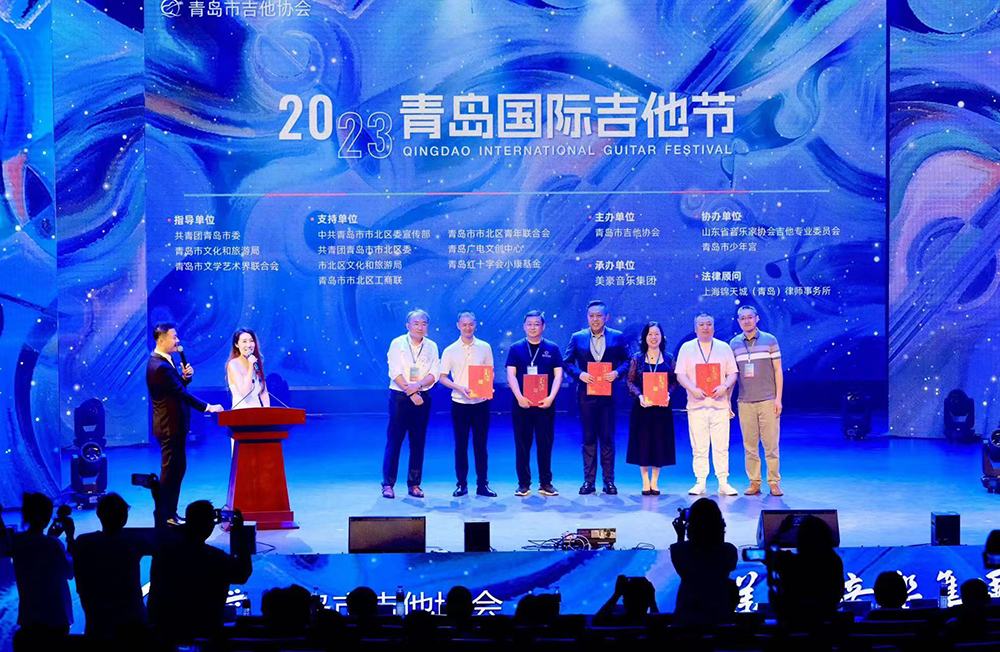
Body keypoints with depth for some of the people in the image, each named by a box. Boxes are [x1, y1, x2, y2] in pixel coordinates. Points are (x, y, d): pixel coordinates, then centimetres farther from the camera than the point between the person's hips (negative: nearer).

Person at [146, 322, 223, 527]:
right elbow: (182, 394, -23)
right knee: (170, 471, -3)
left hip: (174, 425, 10)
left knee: (178, 468, 16)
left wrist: (185, 377, -4)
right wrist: (208, 407, -19)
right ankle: (164, 517, 5)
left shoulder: (165, 362, 11)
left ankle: (170, 514, 23)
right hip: (170, 427, -10)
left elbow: (178, 387, 16)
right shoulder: (160, 367, -22)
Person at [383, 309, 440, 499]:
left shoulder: (431, 346, 7)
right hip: (399, 396, -3)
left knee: (418, 442, 5)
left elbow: (435, 374, 0)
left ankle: (414, 484, 12)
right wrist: (411, 393, -15)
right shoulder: (397, 344, -2)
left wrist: (418, 385, -17)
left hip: (422, 397, 3)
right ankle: (388, 484, 0)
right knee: (394, 440, -4)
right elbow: (395, 372, -9)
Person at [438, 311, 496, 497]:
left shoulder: (484, 348, 4)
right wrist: (459, 388, -14)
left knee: (481, 445, 4)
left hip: (481, 403, 1)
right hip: (460, 403, -1)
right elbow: (442, 377, 2)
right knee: (460, 445, 4)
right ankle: (462, 484, 13)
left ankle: (482, 485, 10)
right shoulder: (450, 351, 1)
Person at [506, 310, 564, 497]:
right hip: (521, 403, 0)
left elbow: (558, 375, 2)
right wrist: (520, 397, -15)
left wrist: (551, 397, -13)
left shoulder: (552, 349, 7)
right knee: (522, 444, 2)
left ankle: (545, 483, 10)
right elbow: (511, 375, -1)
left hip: (545, 404, 0)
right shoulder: (516, 348, 6)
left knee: (545, 444, 2)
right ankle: (523, 484, 7)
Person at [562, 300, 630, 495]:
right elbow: (567, 362, 5)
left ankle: (609, 481, 9)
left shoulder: (618, 337, 5)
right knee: (588, 438, 4)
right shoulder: (577, 338, 6)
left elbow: (627, 361, 4)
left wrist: (617, 372, -15)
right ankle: (588, 481, 9)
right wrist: (579, 374, -13)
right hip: (586, 394, 1)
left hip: (608, 394, -1)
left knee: (608, 438, 2)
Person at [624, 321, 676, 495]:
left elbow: (675, 381, 6)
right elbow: (629, 381, 1)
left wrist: (668, 394, -13)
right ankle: (645, 483, 8)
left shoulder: (669, 358, 7)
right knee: (643, 442, 0)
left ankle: (654, 482, 12)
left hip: (662, 407, 1)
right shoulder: (637, 358, 4)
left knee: (659, 443, 2)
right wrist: (639, 395, -14)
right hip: (642, 407, -1)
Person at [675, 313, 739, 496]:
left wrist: (725, 386, -12)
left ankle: (723, 483, 1)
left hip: (719, 404, 1)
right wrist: (693, 389, -14)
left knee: (721, 446, -2)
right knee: (699, 447, -1)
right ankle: (700, 482, 4)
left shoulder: (724, 347, 12)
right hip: (696, 404, -1)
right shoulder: (687, 348, 9)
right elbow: (680, 375, 3)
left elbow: (732, 373, 9)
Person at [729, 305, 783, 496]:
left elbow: (778, 371, 3)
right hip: (745, 402, 2)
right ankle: (754, 483, 10)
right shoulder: (734, 344, 8)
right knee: (750, 445, 4)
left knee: (771, 444, -2)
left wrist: (778, 398, -4)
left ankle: (774, 483, 5)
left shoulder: (770, 340, 3)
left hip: (768, 401, -2)